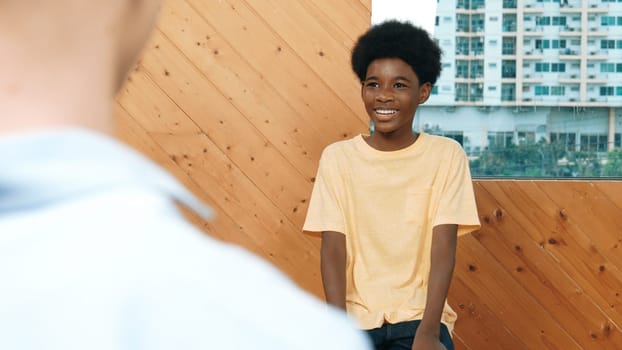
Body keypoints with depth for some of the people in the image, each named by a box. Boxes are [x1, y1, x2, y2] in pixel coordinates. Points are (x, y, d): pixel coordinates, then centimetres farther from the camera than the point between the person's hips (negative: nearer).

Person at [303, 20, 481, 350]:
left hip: (418, 314, 0)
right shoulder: (337, 157, 1)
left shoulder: (446, 155, -1)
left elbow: (443, 248, -7)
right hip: (356, 316, 1)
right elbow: (333, 249, -4)